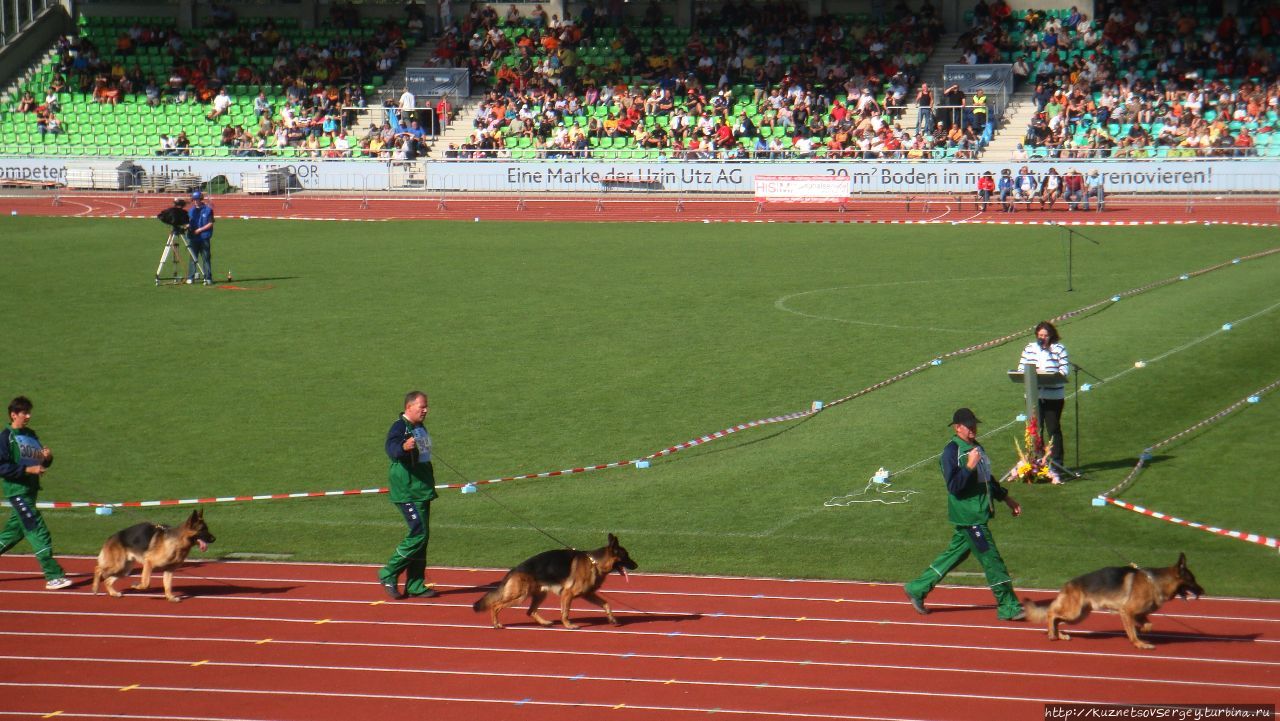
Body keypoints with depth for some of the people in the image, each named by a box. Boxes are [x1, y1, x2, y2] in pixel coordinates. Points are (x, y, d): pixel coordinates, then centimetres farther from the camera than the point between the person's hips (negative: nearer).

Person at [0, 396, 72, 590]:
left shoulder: (31, 435, 14)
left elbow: (42, 463, 21)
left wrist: (47, 457, -2)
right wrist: (27, 470, -21)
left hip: (30, 491, 8)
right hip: (17, 492, -8)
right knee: (39, 532, -12)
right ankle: (53, 576, -13)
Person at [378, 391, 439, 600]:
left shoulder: (420, 428, 15)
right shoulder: (399, 427, -13)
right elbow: (391, 449, -33)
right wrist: (403, 447, -55)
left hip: (422, 491, 9)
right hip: (407, 491, -9)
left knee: (422, 536, 8)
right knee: (418, 533, -16)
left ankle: (415, 585, 13)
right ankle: (388, 574, -6)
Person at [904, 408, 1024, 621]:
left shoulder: (976, 447, 14)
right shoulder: (952, 452, -15)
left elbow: (987, 479, 27)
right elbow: (953, 486, -22)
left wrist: (1006, 498, 28)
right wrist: (969, 466, -29)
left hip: (979, 513, 9)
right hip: (967, 516, -9)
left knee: (955, 554, 16)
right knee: (991, 559, -7)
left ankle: (917, 589, 26)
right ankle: (1008, 607, -2)